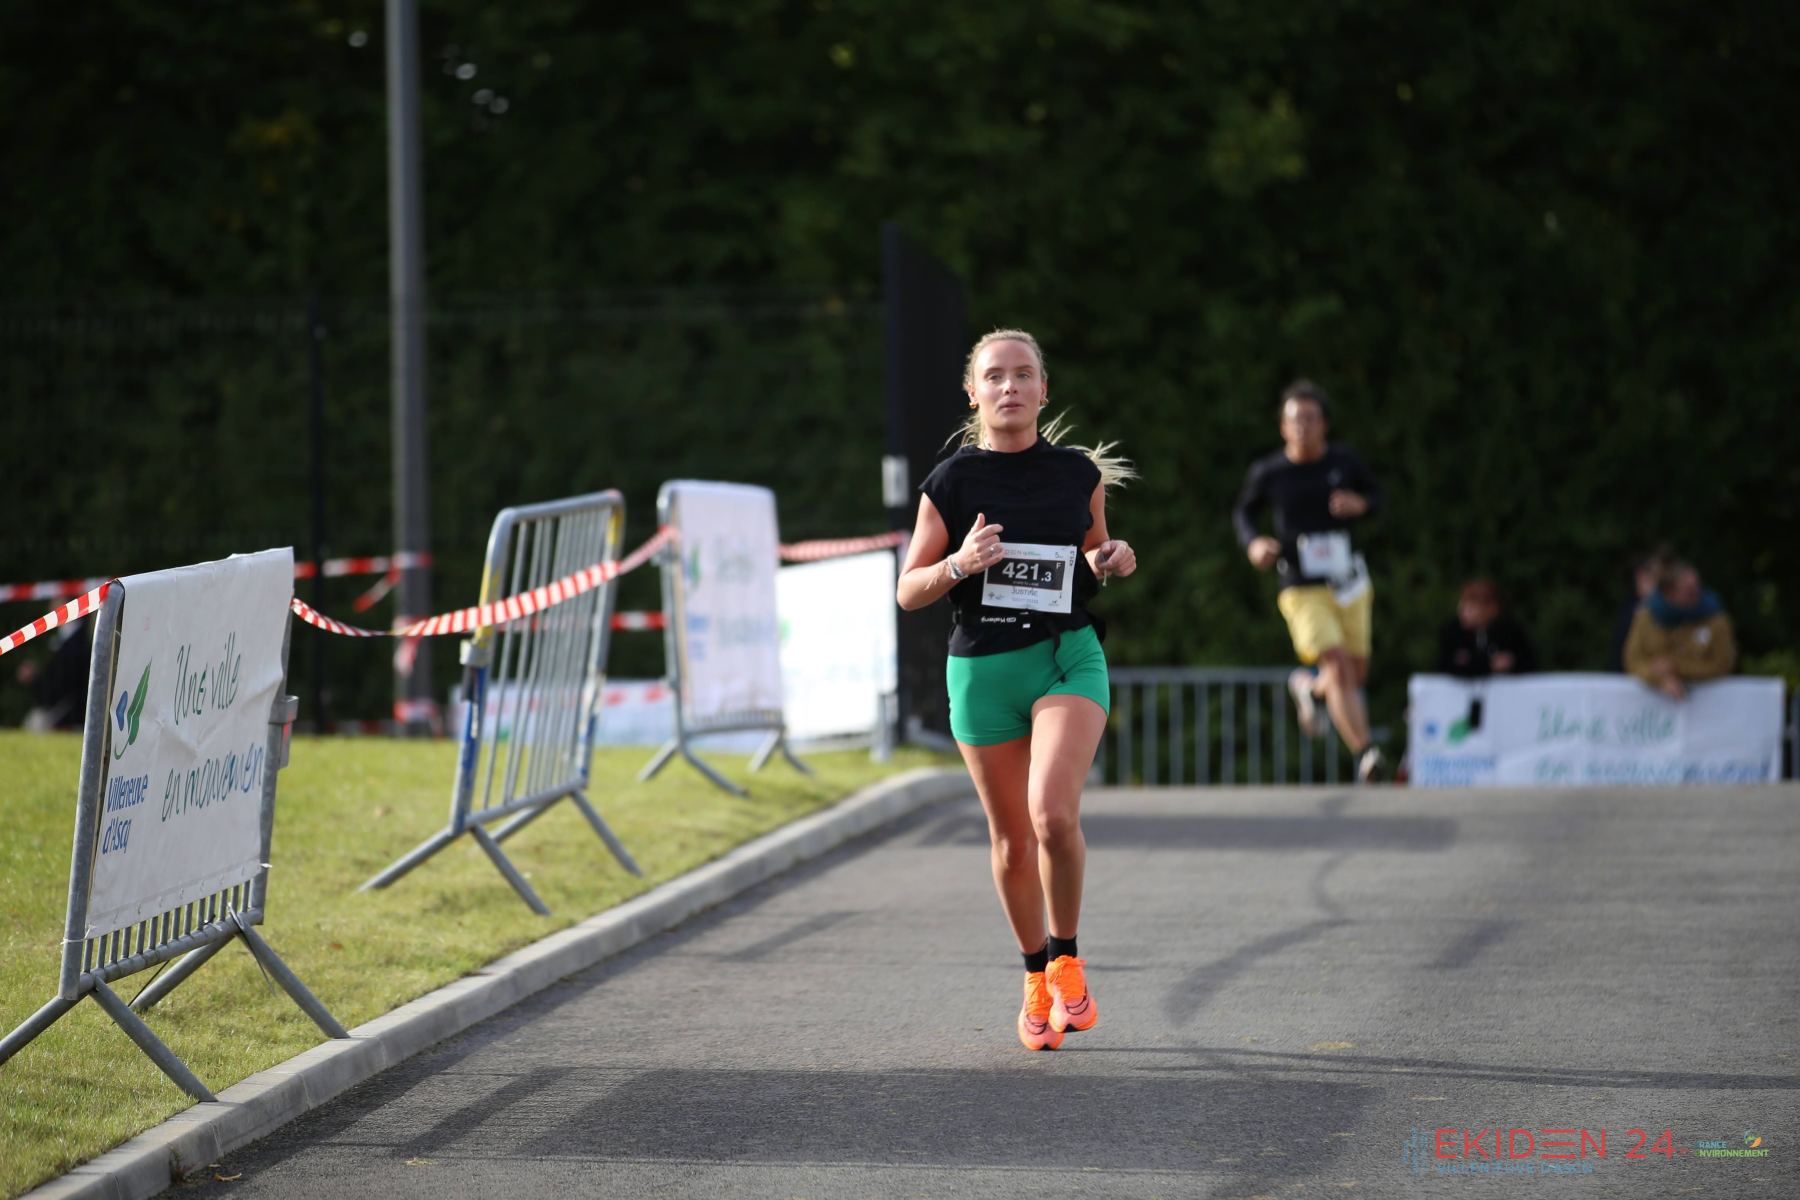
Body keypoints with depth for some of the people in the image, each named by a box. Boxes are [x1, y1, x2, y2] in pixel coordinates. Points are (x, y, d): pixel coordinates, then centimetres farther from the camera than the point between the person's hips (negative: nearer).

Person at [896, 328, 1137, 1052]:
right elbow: (909, 591, 2)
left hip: (1069, 658, -1)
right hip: (983, 669, 1)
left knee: (1053, 815, -22)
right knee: (1011, 839, 8)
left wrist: (1113, 562, -3)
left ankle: (1066, 960, 0)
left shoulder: (1078, 473, 4)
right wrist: (959, 564, -17)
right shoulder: (951, 483, -1)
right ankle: (1037, 979, 28)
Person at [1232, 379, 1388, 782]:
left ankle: (1307, 686, 44)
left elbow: (1376, 496, 15)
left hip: (1350, 585, 3)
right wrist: (1252, 543, -6)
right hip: (1303, 592, -3)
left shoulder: (1346, 462, 0)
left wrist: (1360, 505, -9)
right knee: (1338, 669, -19)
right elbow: (1244, 511, 14)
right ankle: (1365, 752, -19)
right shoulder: (1267, 472, -3)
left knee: (1356, 675, 11)